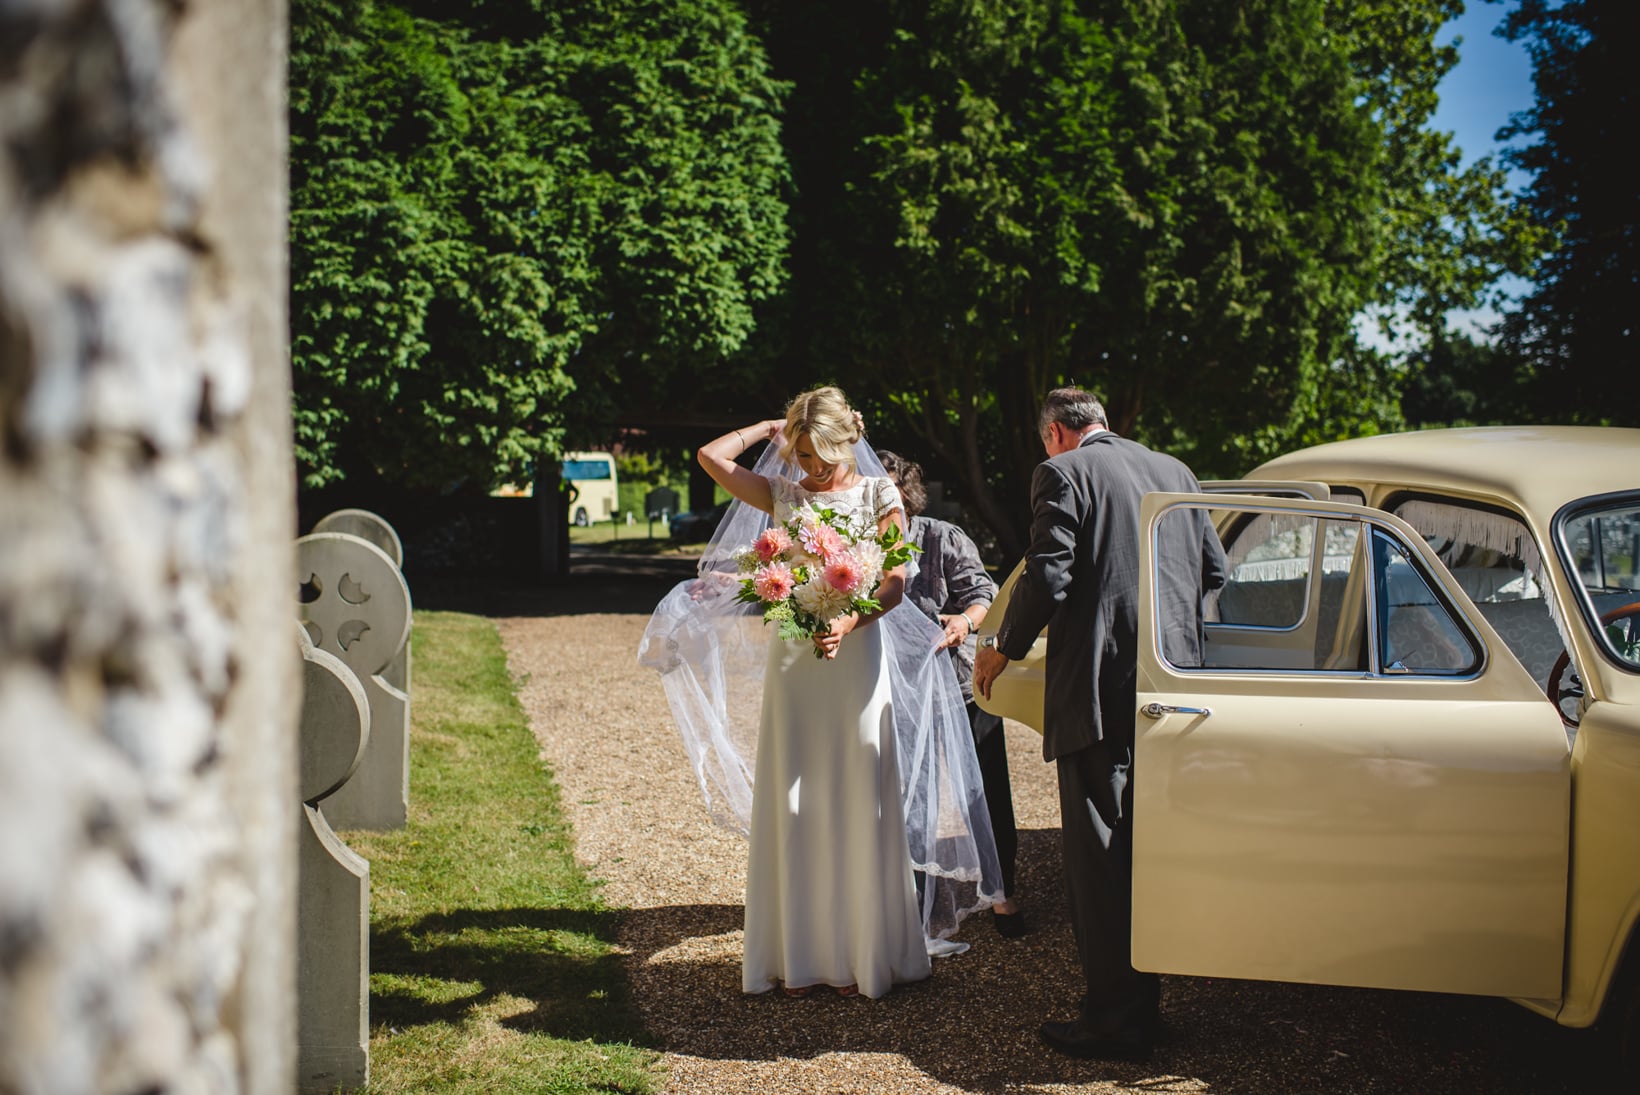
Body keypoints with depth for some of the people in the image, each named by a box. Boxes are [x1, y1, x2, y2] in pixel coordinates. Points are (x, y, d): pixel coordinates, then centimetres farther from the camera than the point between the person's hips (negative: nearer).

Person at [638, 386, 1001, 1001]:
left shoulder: (878, 493, 1)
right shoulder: (783, 494, 9)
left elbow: (896, 584, -6)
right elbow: (711, 456, 2)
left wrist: (849, 622, -22)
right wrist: (772, 428, 9)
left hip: (856, 655, -2)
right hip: (792, 658, 3)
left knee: (857, 804, 1)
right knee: (793, 805, 3)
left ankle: (863, 954, 10)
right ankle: (802, 956, 11)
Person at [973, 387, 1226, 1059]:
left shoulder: (1063, 473, -4)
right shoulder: (1173, 470, 15)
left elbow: (1047, 577, -13)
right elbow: (1213, 570, 15)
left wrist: (1004, 649, 2)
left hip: (1098, 687, -7)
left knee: (1097, 853, -1)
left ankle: (1116, 1018, 2)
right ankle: (1145, 997, 25)